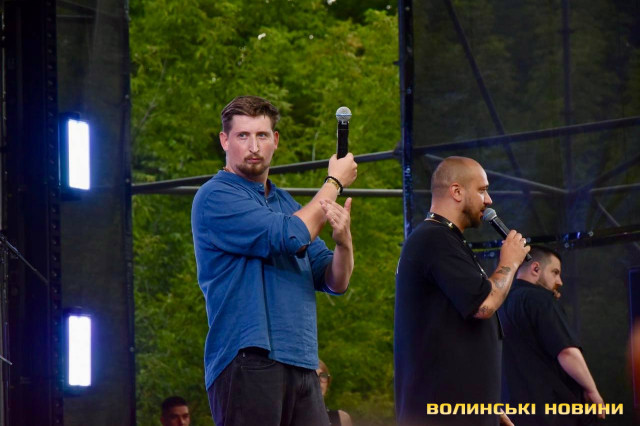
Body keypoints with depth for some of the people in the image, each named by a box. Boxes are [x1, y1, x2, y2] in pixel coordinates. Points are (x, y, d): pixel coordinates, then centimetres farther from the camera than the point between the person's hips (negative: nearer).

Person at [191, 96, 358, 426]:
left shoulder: (285, 203, 22)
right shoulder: (215, 197, -4)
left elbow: (335, 282, 16)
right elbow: (289, 238, -16)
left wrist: (343, 239, -7)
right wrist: (334, 183, -2)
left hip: (301, 365, 7)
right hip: (246, 361, -7)